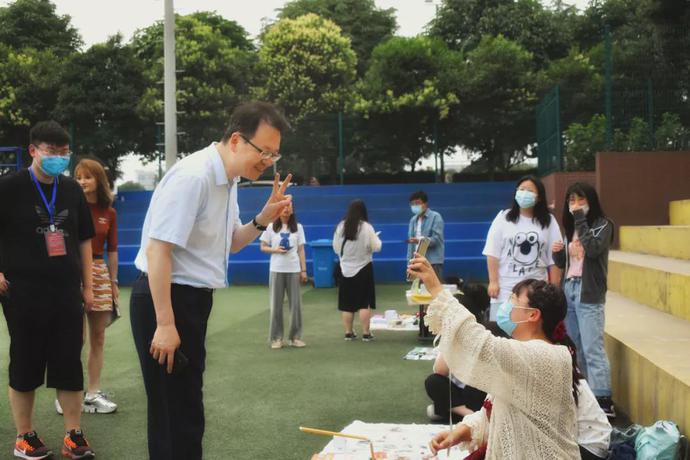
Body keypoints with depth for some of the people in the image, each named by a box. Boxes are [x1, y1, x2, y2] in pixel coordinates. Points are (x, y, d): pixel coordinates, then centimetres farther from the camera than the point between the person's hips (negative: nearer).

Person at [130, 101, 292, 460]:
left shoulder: (229, 180, 7)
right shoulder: (193, 176, -22)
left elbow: (230, 243, 18)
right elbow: (157, 249, -26)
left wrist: (263, 220, -1)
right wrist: (164, 324, -26)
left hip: (192, 299, 9)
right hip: (164, 299, -9)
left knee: (187, 405, 19)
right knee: (173, 410, 0)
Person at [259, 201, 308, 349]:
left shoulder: (298, 227, 5)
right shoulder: (271, 227, 2)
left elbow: (301, 250, 7)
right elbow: (263, 247, 7)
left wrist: (303, 270, 2)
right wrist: (275, 250, -13)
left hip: (293, 270, 1)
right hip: (276, 270, -1)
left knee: (295, 304, 1)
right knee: (276, 304, 3)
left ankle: (295, 337, 10)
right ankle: (276, 338, 9)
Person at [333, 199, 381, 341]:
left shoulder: (340, 227, -4)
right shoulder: (366, 227, -13)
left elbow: (336, 248, 4)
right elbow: (376, 247, -8)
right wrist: (375, 238, 12)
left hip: (346, 269, 3)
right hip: (363, 268, -3)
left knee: (347, 302, 9)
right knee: (364, 302, 4)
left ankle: (349, 332, 15)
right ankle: (366, 333, 5)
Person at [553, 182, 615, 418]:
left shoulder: (602, 224, -3)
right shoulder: (571, 227, 15)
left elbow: (592, 249, -23)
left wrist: (581, 219, -17)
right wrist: (557, 253, -2)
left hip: (589, 292, -7)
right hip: (569, 289, 7)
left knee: (592, 348, -12)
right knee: (577, 348, 9)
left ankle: (604, 401, -11)